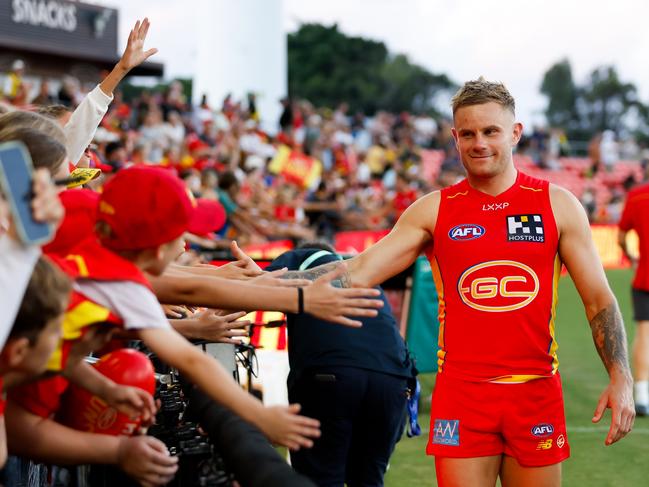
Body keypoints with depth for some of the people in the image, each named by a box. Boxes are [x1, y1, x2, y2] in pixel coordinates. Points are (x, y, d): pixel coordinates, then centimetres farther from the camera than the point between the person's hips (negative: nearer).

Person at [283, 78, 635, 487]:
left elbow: (599, 299, 5)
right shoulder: (433, 211, 4)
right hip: (461, 395, 0)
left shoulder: (558, 205, 4)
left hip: (537, 393, 1)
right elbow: (358, 274, -3)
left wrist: (621, 379, -7)